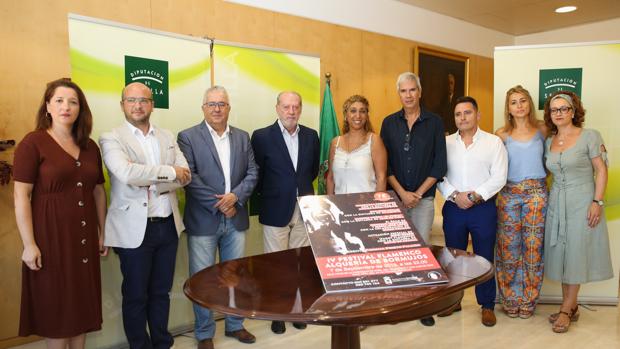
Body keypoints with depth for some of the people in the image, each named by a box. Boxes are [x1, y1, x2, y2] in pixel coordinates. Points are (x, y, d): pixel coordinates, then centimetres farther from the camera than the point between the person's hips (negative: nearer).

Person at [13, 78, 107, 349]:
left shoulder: (90, 146, 8)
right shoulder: (33, 143, -8)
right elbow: (21, 196, -11)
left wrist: (102, 233, 13)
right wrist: (29, 244, -14)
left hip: (84, 237, 5)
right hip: (50, 236, -5)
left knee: (82, 302, 13)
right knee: (54, 305, 8)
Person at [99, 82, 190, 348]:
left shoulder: (167, 137, 10)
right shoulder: (111, 139, -5)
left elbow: (185, 176, 0)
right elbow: (126, 173, -23)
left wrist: (151, 184, -14)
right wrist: (170, 171, -15)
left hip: (168, 225, 4)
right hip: (135, 230, -4)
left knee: (161, 291, 17)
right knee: (135, 296, 10)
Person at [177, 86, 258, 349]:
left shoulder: (242, 137, 10)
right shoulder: (188, 137, -3)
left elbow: (252, 172, 4)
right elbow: (189, 177, -12)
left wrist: (235, 196, -13)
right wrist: (219, 204, -15)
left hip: (236, 220, 4)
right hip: (203, 221, -3)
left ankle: (235, 325, 32)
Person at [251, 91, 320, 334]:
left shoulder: (311, 136, 4)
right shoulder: (262, 136, -7)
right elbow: (256, 174, -2)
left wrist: (300, 187, 10)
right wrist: (270, 194, 4)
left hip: (304, 210, 3)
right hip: (275, 211, -3)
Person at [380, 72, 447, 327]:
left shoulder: (434, 122, 0)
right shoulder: (389, 122, 4)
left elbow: (439, 165, -2)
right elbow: (385, 163, 1)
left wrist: (417, 194, -8)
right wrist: (402, 193, -8)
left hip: (424, 197, -1)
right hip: (395, 196, 1)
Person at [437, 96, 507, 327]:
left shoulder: (494, 142, 0)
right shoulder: (446, 143, 6)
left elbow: (499, 178, -7)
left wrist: (476, 196, -17)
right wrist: (455, 195, -14)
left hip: (483, 208, -2)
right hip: (453, 208, 2)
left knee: (484, 258, 7)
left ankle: (487, 305, 23)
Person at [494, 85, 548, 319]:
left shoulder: (542, 131, 5)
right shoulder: (502, 135, 2)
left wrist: (540, 178, 0)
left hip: (536, 194, 0)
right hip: (508, 194, 0)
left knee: (533, 247, 3)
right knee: (509, 248, 3)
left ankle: (528, 301, 19)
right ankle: (510, 300, 19)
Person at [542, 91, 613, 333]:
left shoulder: (589, 136, -4)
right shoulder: (548, 142, 9)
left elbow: (601, 170, -7)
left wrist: (597, 202, -14)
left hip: (582, 202, -5)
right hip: (556, 203, 5)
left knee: (576, 254, 1)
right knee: (561, 254, 8)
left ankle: (566, 309, 11)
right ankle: (572, 307, 21)